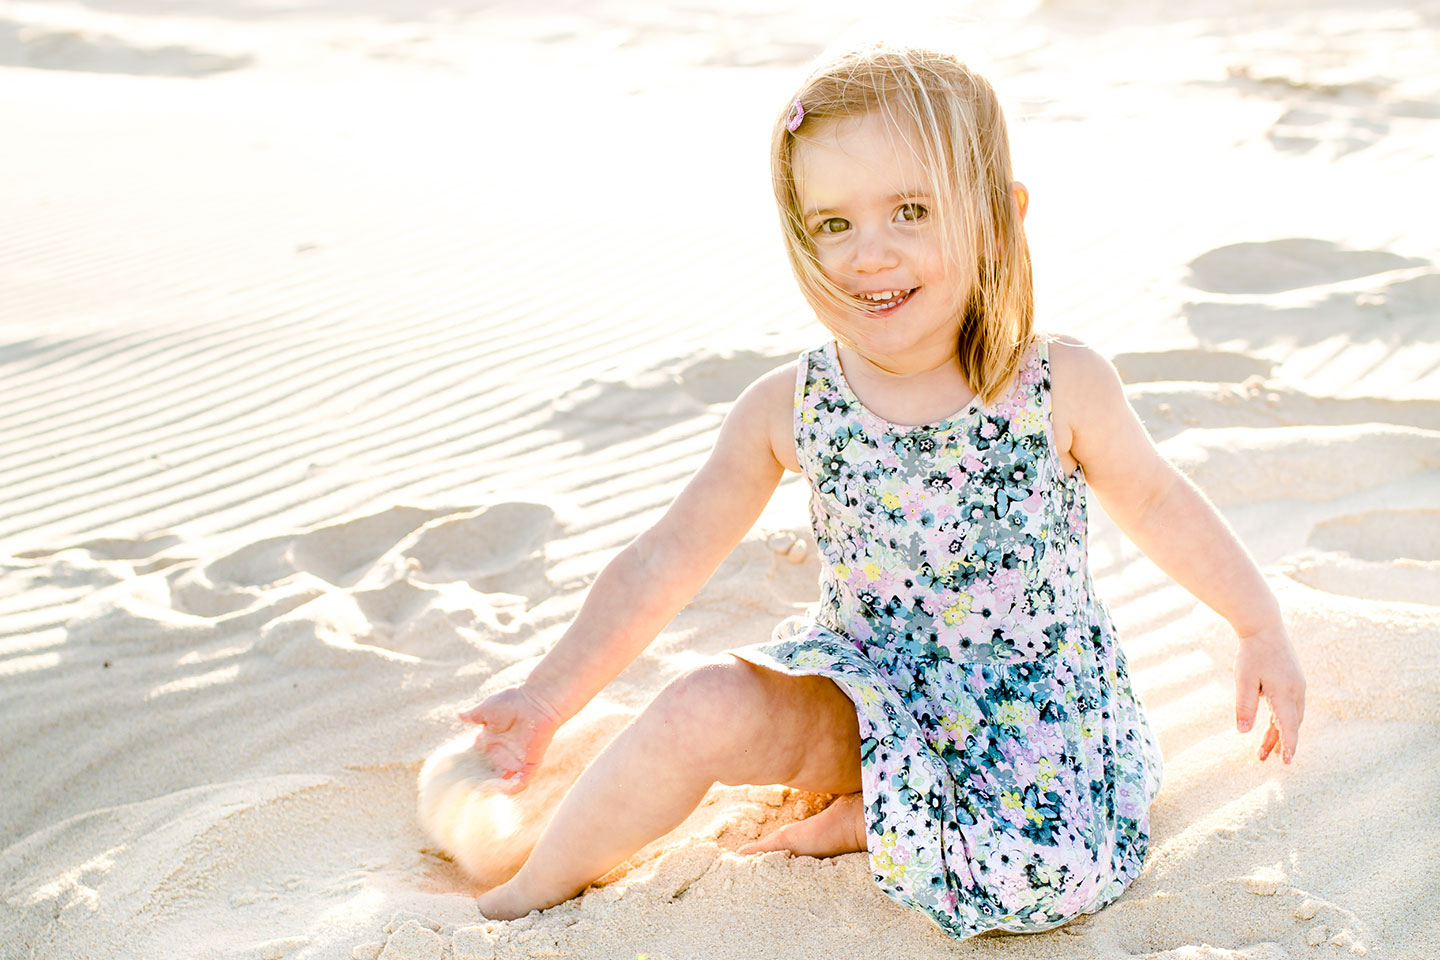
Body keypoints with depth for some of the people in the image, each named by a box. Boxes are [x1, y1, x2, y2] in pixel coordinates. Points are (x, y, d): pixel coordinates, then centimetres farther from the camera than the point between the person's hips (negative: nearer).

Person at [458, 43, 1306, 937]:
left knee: (1048, 867, -28)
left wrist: (1262, 628, 3)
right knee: (702, 711, -23)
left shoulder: (1064, 386, -15)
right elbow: (665, 563, -6)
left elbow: (1157, 503, 3)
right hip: (865, 688, 1)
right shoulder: (787, 410, -11)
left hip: (1026, 702, -1)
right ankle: (542, 883, 1)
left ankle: (870, 815, -2)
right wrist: (547, 698, -9)